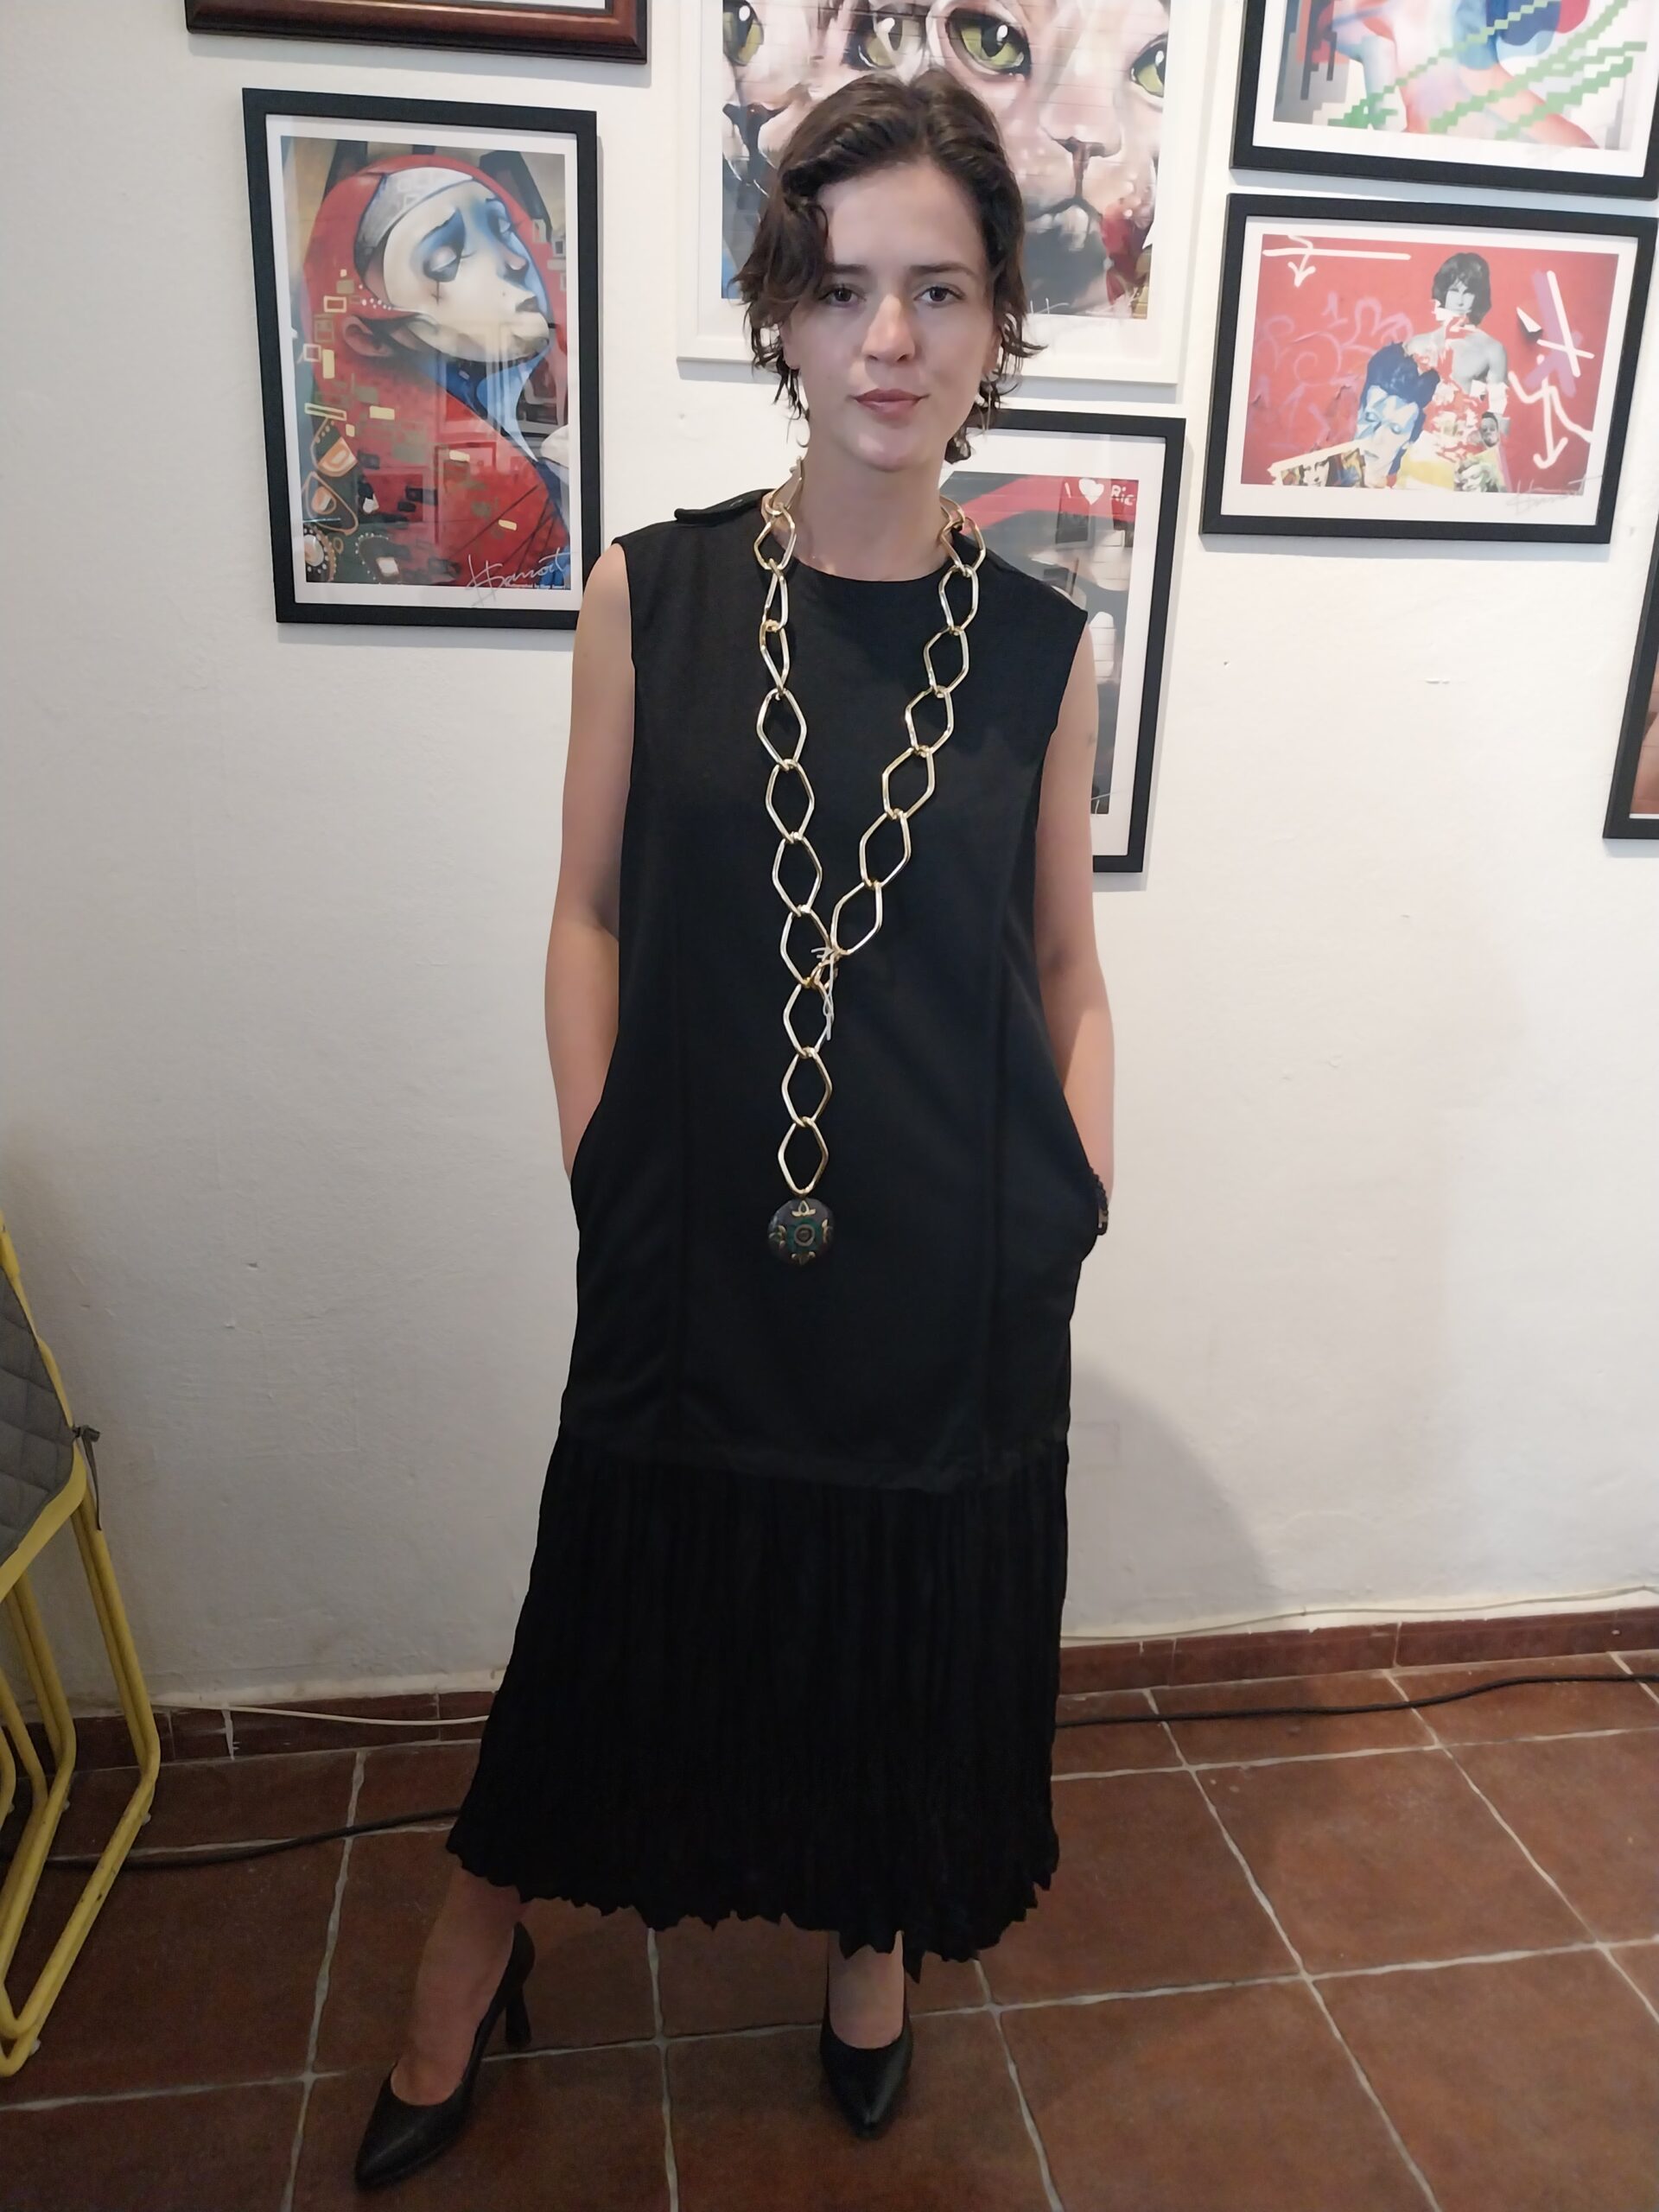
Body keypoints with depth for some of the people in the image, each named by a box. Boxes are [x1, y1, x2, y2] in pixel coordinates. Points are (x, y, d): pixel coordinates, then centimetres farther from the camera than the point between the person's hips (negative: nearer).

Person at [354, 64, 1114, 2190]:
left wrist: (1083, 1192, -3)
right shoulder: (652, 594, -4)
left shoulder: (1040, 644, -1)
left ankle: (875, 1941, 50)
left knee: (918, 1636, 18)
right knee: (619, 1626, 16)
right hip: (698, 1255, 0)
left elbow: (1067, 969, 6)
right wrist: (596, 1162, -6)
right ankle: (469, 1968, 46)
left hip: (956, 1275, 1)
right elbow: (591, 914, 1)